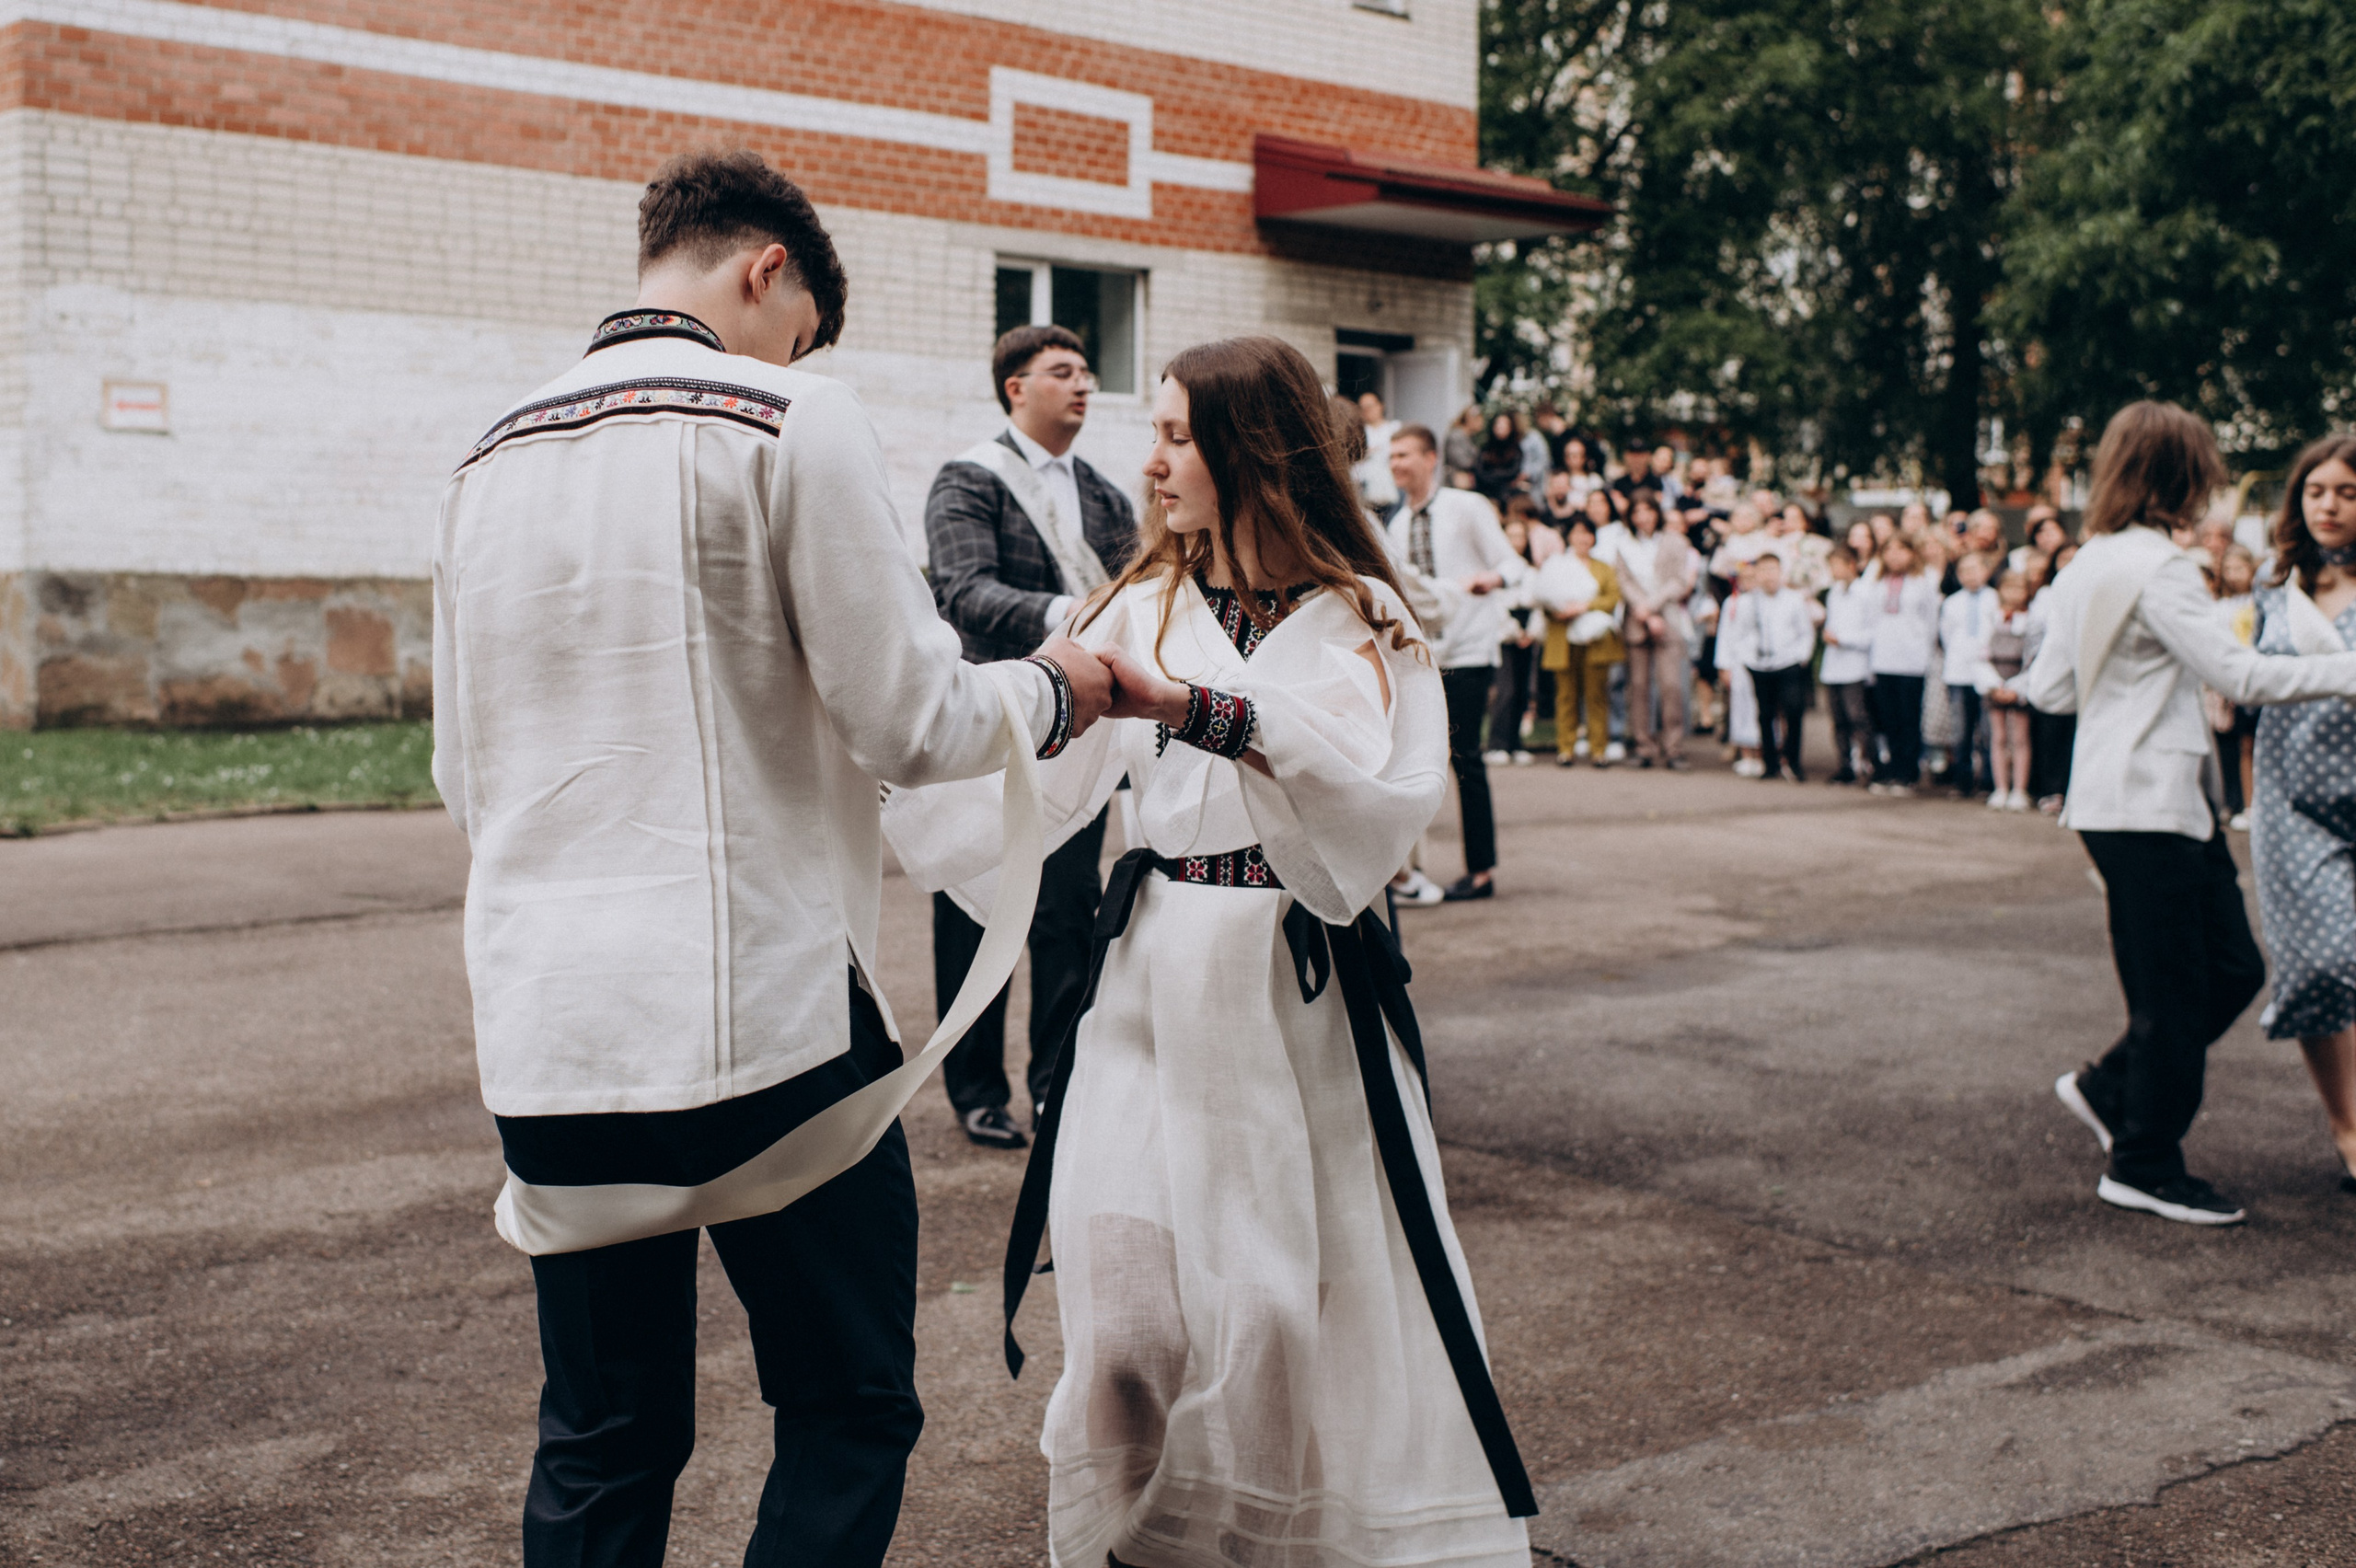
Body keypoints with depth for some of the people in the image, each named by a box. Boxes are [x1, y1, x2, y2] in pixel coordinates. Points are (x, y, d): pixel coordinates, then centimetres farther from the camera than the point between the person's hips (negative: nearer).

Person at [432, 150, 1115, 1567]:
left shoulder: (491, 462, 12)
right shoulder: (790, 420, -6)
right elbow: (908, 719, -8)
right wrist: (1052, 692, 10)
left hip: (545, 1024, 6)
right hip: (761, 1010, -6)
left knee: (602, 1446, 16)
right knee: (851, 1414, 9)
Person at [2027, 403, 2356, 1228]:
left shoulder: (2086, 565, 11)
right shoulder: (2157, 566, -17)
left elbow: (2048, 688, 13)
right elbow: (2240, 674, -21)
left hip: (2168, 801, 9)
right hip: (2148, 805, -9)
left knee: (2232, 969, 14)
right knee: (2175, 995, 1)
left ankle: (2109, 1090, 25)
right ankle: (2145, 1167, 12)